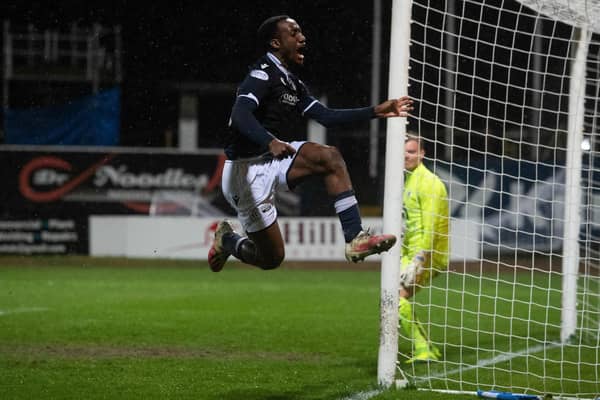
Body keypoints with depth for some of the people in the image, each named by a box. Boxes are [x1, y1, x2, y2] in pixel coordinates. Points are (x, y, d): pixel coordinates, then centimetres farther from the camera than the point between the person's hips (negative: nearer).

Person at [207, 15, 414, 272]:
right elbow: (240, 114, -30)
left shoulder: (293, 84, 13)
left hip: (273, 158, 8)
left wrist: (376, 112, 4)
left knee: (330, 157, -13)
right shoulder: (263, 73, -15)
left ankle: (355, 238, -16)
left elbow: (326, 117, 10)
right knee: (272, 258, -5)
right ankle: (227, 240, 27)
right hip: (246, 169, -8)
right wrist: (271, 142, -47)